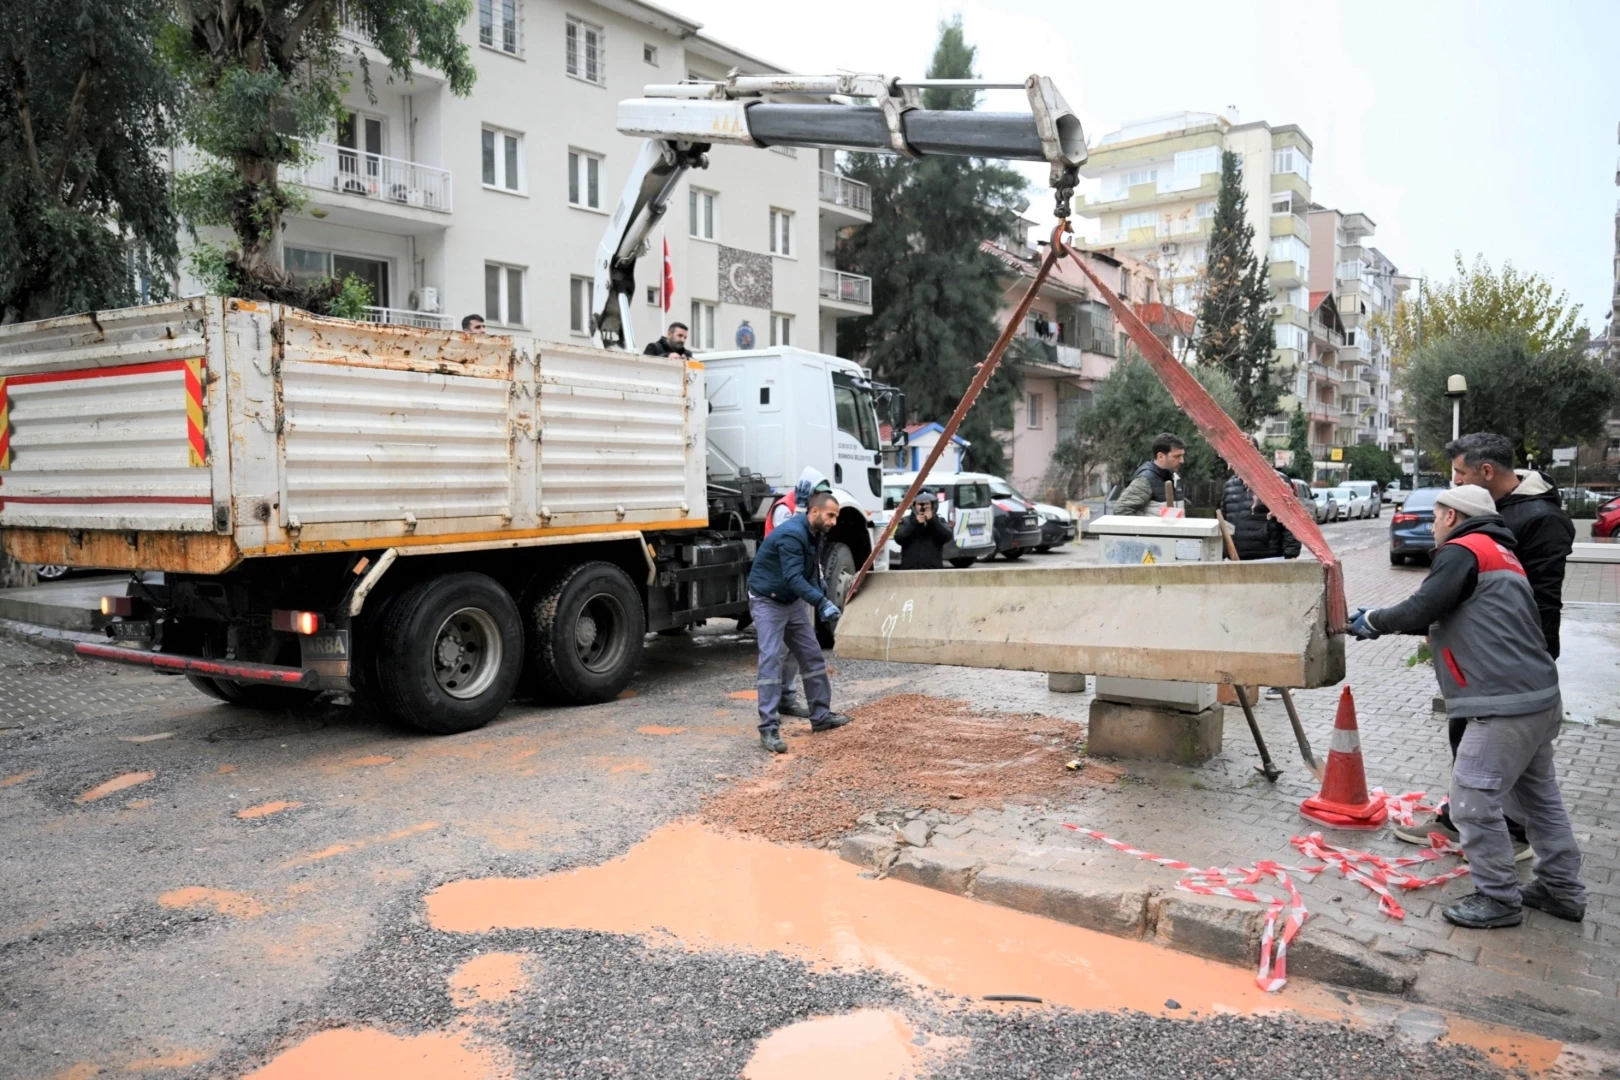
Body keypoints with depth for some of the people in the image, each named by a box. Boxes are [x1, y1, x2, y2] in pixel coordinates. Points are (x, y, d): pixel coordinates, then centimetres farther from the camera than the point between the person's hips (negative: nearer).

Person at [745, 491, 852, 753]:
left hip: (794, 601, 9)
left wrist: (822, 603, 7)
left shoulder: (814, 534, 1)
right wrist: (823, 603, -45)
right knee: (771, 660, -14)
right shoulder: (792, 534, -28)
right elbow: (793, 578, -36)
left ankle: (821, 716, 21)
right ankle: (768, 729, -14)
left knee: (812, 657, 10)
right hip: (768, 602, -9)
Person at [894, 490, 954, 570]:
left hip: (933, 570, 0)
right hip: (910, 570, 0)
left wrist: (932, 520, -14)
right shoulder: (905, 521, 11)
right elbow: (899, 538, -6)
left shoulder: (939, 521, 13)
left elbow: (947, 537, -6)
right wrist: (915, 523, -13)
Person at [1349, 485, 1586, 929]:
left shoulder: (1462, 551, -8)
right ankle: (1562, 888, 30)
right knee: (1537, 793, 20)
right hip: (1540, 696, 10)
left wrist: (1373, 619, 2)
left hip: (1504, 705, -10)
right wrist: (1379, 623, 24)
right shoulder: (1499, 554, 23)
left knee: (1473, 801, -2)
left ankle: (1498, 899, 7)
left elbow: (1420, 611, -16)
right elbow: (1442, 618, 26)